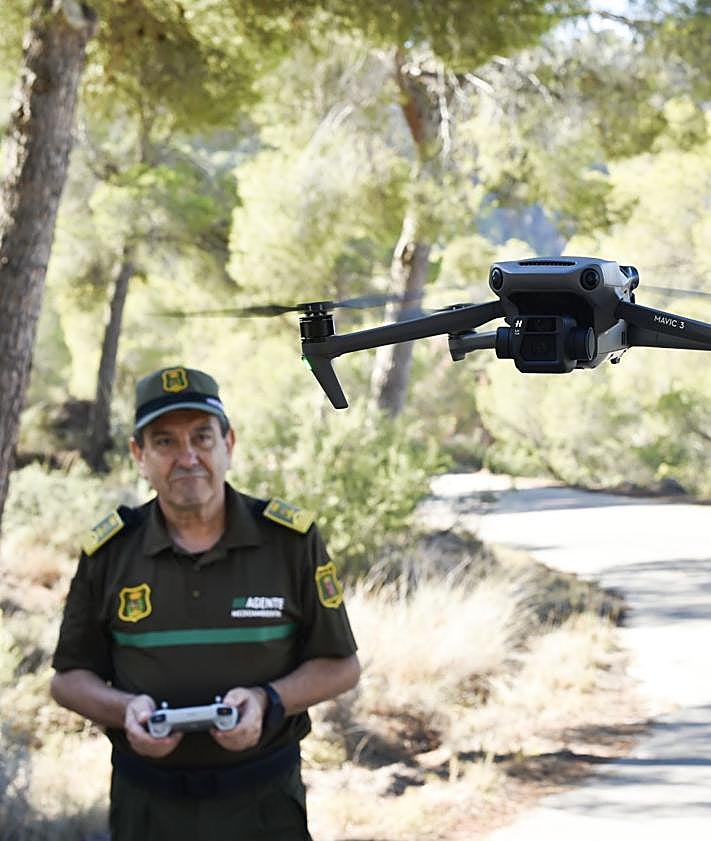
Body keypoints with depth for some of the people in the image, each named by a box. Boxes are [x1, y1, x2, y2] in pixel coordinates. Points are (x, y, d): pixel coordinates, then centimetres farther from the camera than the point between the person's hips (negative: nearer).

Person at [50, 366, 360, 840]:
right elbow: (70, 677, 7)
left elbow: (341, 666, 1)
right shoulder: (109, 552, -1)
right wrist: (127, 709, -14)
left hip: (265, 802, -1)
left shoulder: (292, 539, -4)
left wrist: (267, 702, -17)